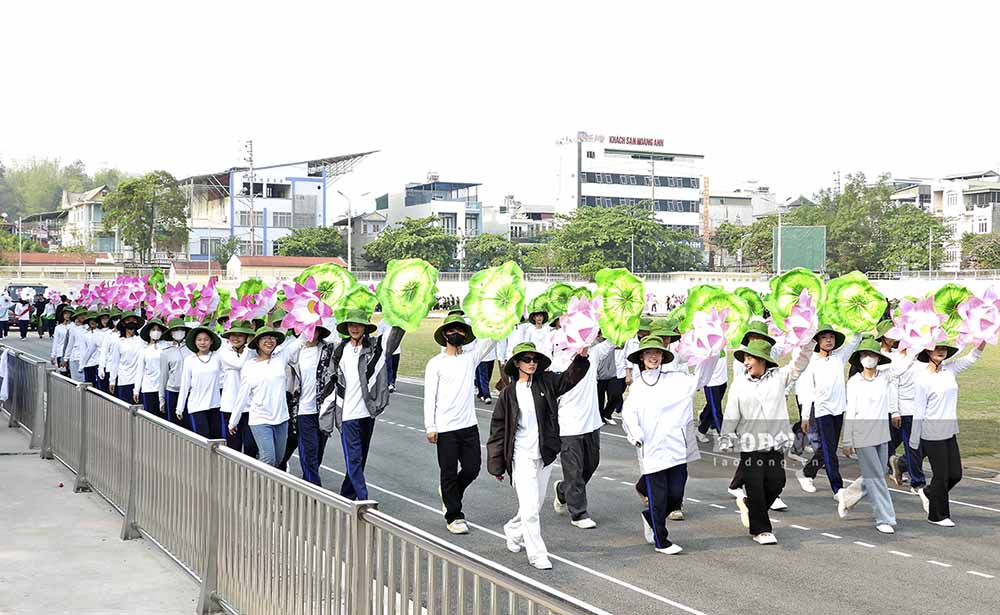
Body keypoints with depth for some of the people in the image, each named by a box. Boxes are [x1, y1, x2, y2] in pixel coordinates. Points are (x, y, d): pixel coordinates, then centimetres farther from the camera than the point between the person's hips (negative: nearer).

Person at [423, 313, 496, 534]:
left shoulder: (471, 358, 8)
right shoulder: (436, 363, -1)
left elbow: (492, 338, -3)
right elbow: (429, 397, -4)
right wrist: (430, 428, -9)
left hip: (469, 425, 4)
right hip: (445, 428, -4)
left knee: (473, 467, 4)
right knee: (449, 472, 2)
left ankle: (449, 492, 32)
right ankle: (454, 517, 11)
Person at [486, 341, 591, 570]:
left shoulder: (546, 382, 3)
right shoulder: (508, 393, -3)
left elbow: (569, 378, -9)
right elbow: (498, 429, 1)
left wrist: (581, 358, -29)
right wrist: (497, 465, 1)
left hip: (545, 454, 4)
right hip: (522, 456, -4)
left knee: (536, 505, 16)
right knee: (530, 507, -9)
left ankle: (513, 530, 43)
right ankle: (537, 554, 0)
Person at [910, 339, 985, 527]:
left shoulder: (950, 369, 6)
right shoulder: (922, 377, -11)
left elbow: (973, 356, 2)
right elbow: (918, 411, -10)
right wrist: (914, 442, -8)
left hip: (950, 432, 6)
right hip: (932, 434, -6)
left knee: (955, 474, 10)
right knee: (941, 475, 2)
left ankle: (930, 494, 35)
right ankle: (938, 515, 18)